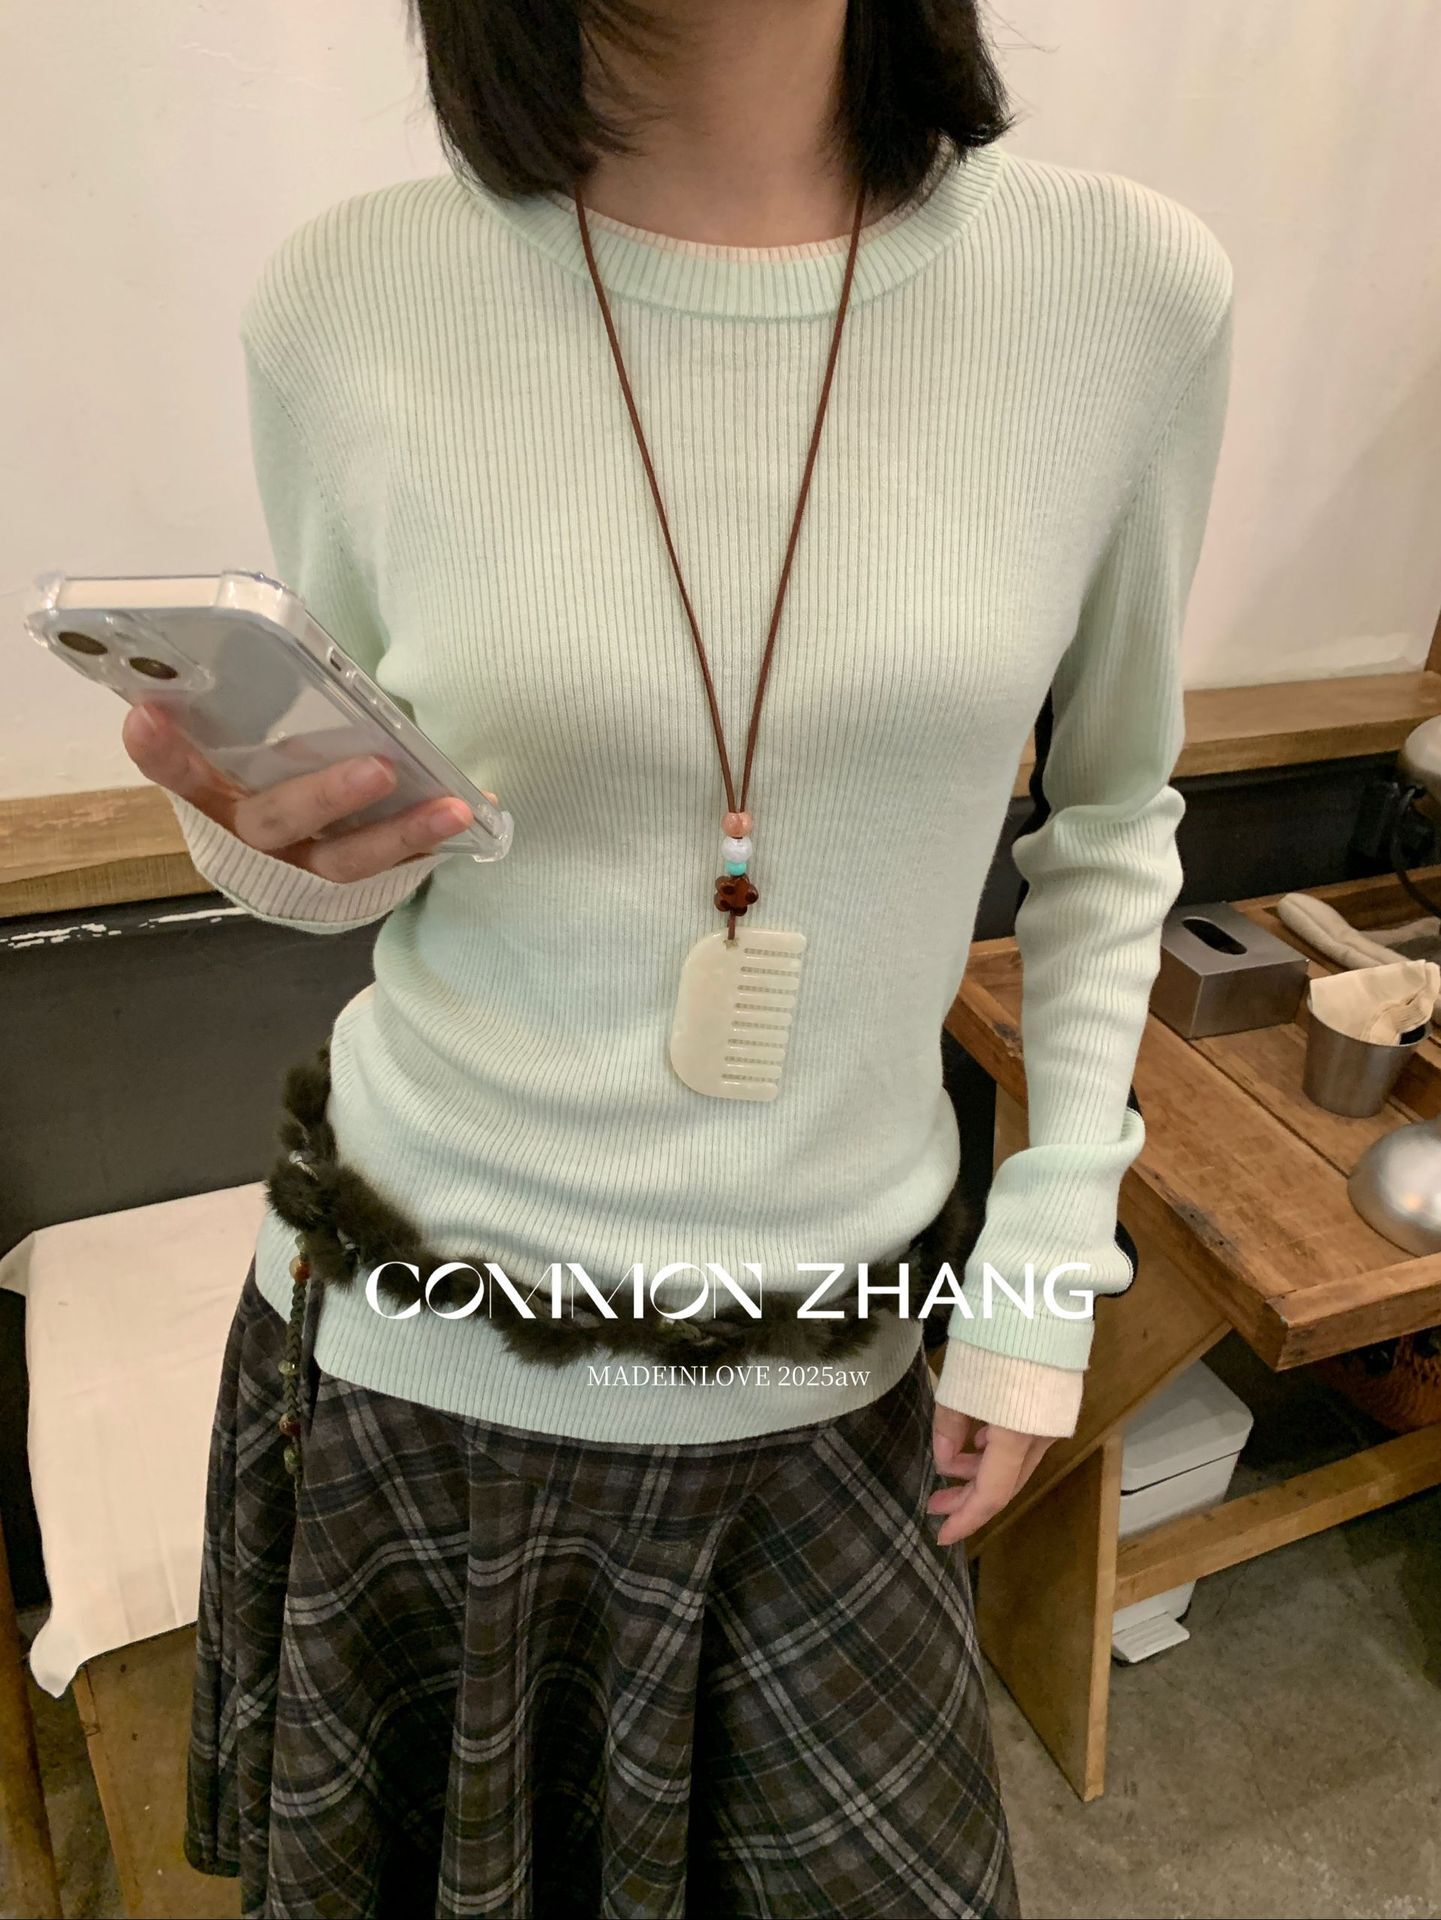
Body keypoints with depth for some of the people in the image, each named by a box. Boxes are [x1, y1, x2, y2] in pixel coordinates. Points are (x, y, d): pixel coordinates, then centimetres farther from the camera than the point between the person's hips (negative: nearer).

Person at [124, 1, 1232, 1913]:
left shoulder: (1130, 289, -8)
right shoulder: (347, 302, -9)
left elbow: (1111, 810, 4)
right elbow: (357, 832, 4)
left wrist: (1055, 1253, 2)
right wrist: (274, 837, -21)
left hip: (826, 1388, 1)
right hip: (415, 1331, 1)